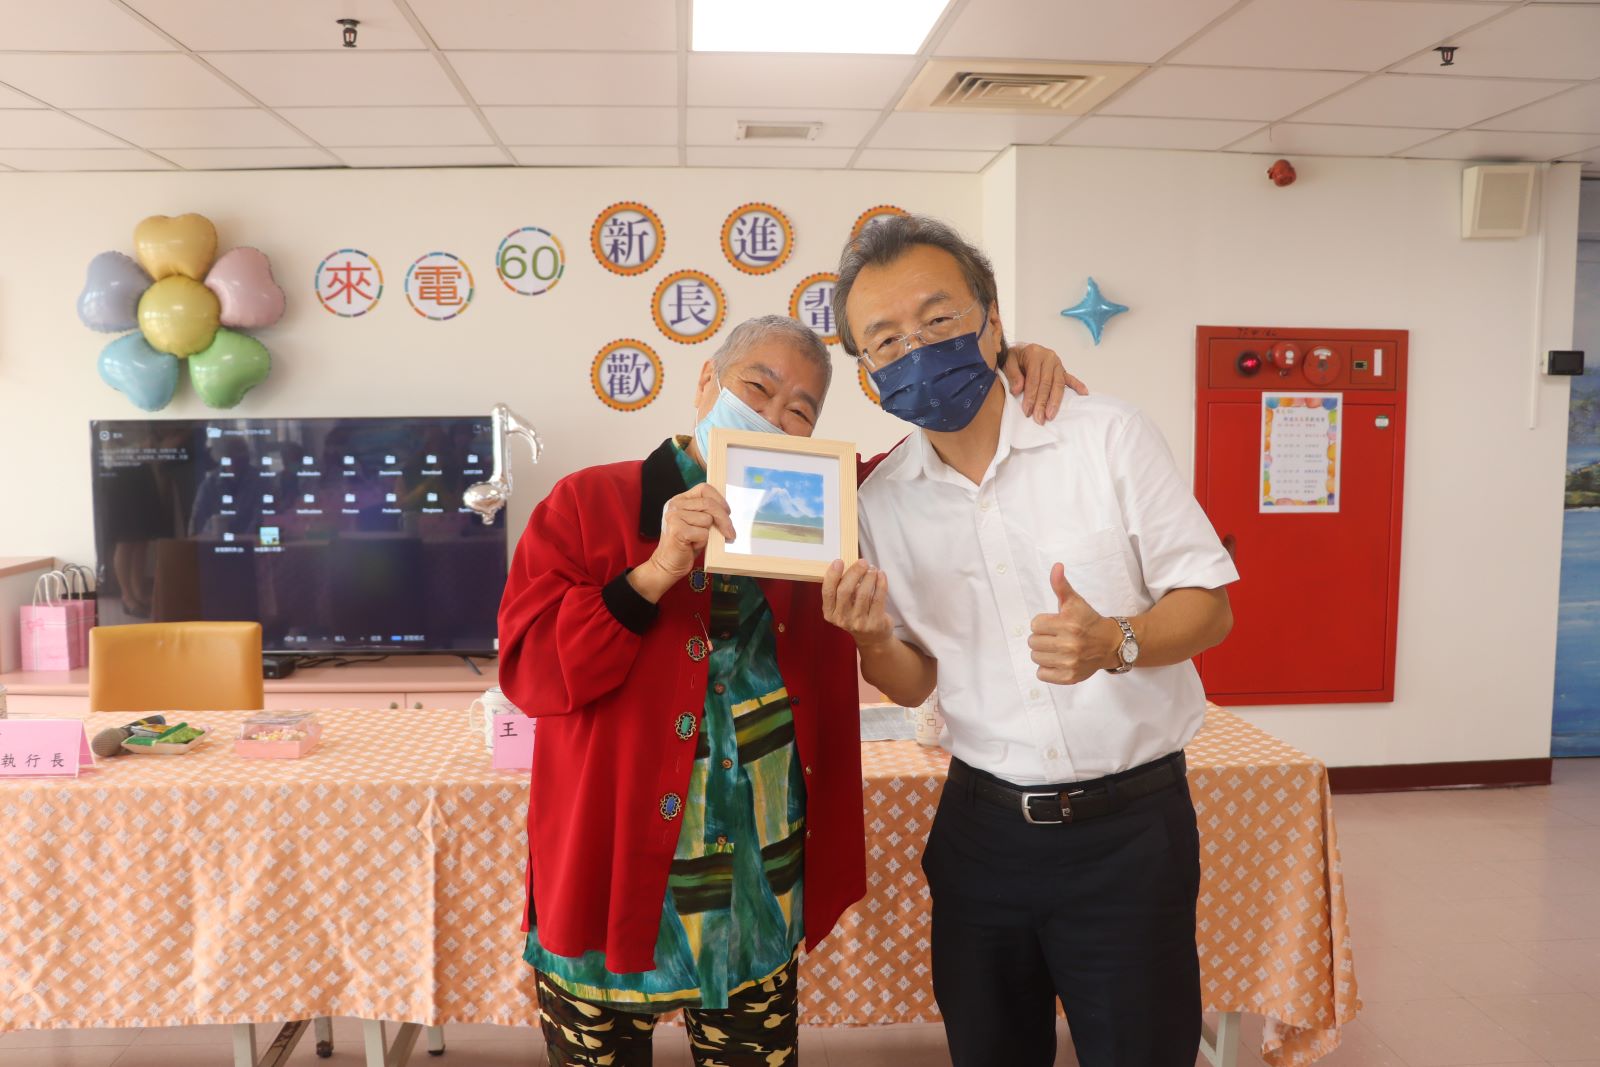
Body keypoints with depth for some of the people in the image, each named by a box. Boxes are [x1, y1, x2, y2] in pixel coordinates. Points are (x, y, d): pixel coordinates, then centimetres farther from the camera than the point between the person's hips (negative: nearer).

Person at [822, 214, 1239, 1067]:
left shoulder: (1106, 437, -9)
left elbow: (1210, 604, -7)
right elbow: (915, 684, 7)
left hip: (1128, 825, -3)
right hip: (983, 827, 3)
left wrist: (1116, 641, -27)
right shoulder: (883, 499, 0)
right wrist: (872, 638, -15)